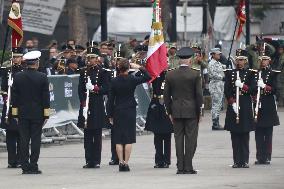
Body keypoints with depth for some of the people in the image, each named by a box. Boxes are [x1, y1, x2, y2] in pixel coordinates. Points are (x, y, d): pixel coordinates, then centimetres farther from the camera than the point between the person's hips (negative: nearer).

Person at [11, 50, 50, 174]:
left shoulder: (18, 77, -1)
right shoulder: (42, 77, -7)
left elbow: (14, 96, 3)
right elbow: (46, 97, -5)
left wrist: (15, 113, 9)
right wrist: (46, 114, 1)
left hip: (23, 113, 2)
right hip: (37, 113, -2)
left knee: (24, 140, 4)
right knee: (36, 140, 1)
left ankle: (25, 167, 3)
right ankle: (33, 166, -1)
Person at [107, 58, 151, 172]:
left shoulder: (114, 81, -3)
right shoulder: (132, 80, -8)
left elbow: (110, 99, 0)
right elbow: (147, 77, 1)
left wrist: (110, 115, 7)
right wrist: (139, 68, 5)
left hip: (118, 111, 1)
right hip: (130, 111, -1)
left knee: (119, 140, 6)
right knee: (129, 139, 2)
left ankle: (121, 162, 2)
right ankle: (126, 163, -2)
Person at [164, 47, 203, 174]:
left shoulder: (170, 75, 2)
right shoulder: (195, 75, -7)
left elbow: (166, 95, 5)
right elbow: (199, 95, -7)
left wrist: (170, 112, 13)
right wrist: (198, 111, 3)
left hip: (176, 112, 3)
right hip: (191, 111, -3)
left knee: (179, 139, 6)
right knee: (190, 139, 1)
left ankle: (180, 167, 5)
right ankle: (188, 167, -2)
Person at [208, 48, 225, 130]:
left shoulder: (219, 63, 18)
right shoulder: (211, 64, -11)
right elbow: (213, 74, -20)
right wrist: (222, 77, -17)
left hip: (220, 86, 10)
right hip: (215, 85, -10)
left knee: (218, 105, 11)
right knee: (216, 105, -9)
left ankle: (216, 123, 15)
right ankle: (215, 124, -7)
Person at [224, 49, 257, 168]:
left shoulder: (250, 73, 6)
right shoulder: (229, 73, 9)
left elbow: (254, 90, -1)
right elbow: (227, 91, 2)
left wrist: (243, 86, -14)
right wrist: (232, 102, -10)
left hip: (245, 108, -1)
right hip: (233, 106, 1)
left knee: (245, 136, -1)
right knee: (235, 136, 1)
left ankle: (245, 161, 2)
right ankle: (236, 161, 3)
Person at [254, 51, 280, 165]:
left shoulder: (273, 74, 2)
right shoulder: (255, 73, 11)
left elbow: (274, 89, -6)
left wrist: (265, 86, -22)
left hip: (268, 107, -3)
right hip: (258, 106, 3)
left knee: (268, 134, -1)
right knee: (258, 134, 2)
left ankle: (267, 157, 1)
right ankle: (259, 157, 5)